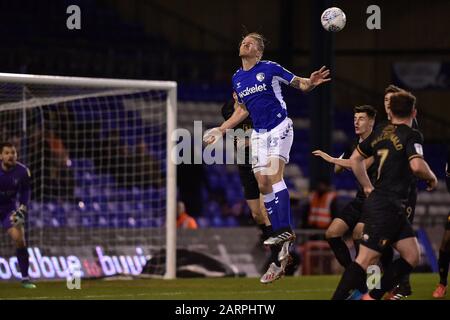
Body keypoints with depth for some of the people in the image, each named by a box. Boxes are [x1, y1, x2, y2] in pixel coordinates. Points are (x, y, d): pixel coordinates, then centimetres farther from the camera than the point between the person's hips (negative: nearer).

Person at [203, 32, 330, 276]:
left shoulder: (270, 68, -7)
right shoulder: (237, 79, 11)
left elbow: (300, 84, -1)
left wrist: (311, 82, -23)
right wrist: (221, 130, 19)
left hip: (279, 128, -6)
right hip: (258, 134, 6)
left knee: (274, 174, -22)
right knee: (263, 185, -1)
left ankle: (285, 230, -25)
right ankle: (281, 235, 4)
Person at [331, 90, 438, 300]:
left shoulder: (380, 132, 13)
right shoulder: (411, 135, -11)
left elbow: (355, 158, 22)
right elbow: (417, 165, -26)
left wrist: (367, 186, 27)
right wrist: (431, 178, -7)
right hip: (387, 207, -9)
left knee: (412, 257, 10)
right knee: (366, 259, -11)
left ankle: (372, 297, 9)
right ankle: (338, 298, -13)